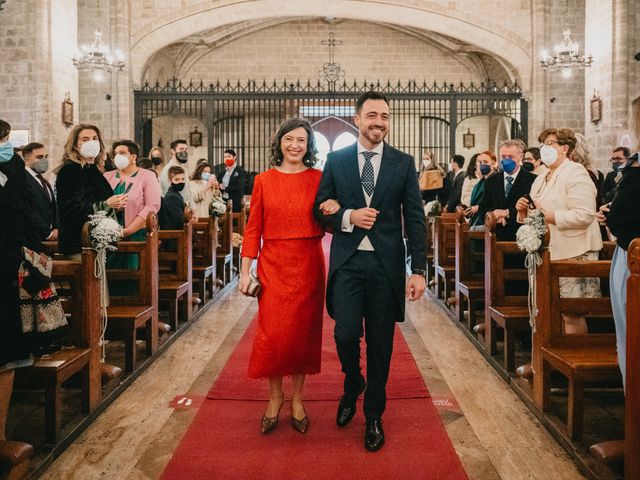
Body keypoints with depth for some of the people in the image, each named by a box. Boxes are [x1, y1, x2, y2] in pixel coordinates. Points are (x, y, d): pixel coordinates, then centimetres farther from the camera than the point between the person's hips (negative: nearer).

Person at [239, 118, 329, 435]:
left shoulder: (319, 179, 3)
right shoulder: (264, 181, 3)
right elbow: (253, 229, 2)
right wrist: (245, 271, -1)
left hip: (308, 265, 0)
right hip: (273, 264, 0)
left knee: (303, 331, 6)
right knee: (272, 333, -1)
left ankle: (297, 399, 23)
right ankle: (275, 397, 21)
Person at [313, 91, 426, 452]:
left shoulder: (404, 163, 4)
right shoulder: (336, 160, 5)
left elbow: (415, 218, 1)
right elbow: (321, 208, 7)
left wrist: (418, 270, -6)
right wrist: (348, 217, -14)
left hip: (386, 264, 0)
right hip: (347, 262, 0)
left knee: (380, 343, 7)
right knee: (346, 335, -5)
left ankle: (374, 416, 25)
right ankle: (353, 385, 29)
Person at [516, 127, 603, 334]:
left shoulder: (575, 173, -8)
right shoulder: (541, 179, 19)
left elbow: (585, 215, -19)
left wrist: (551, 217, -22)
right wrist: (524, 211, 4)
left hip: (572, 255, -8)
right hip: (548, 253, 8)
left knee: (570, 314, -6)